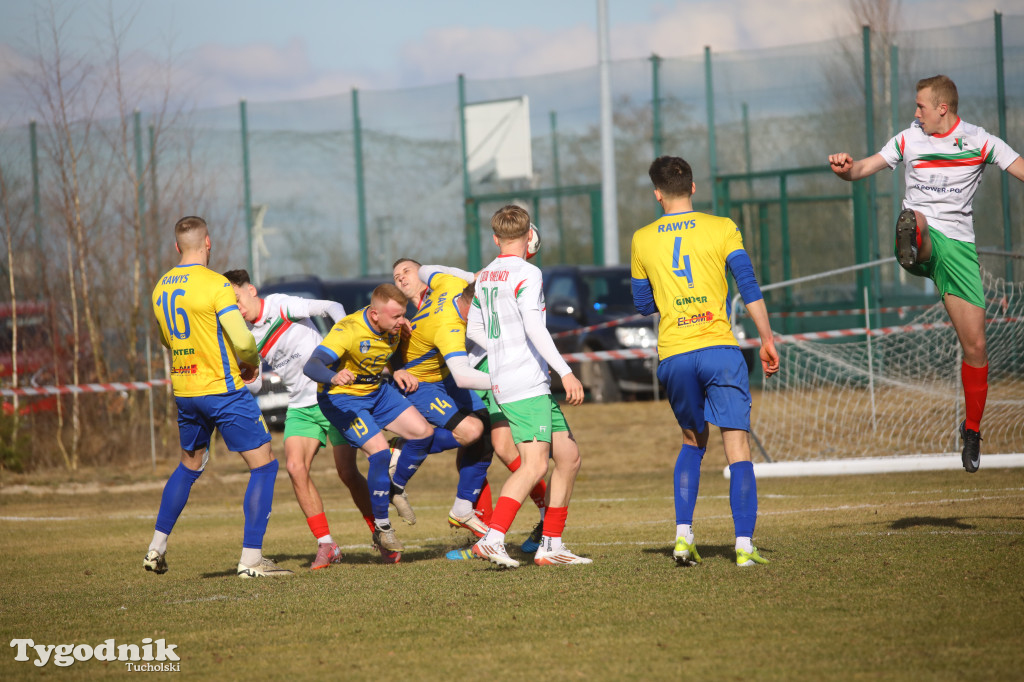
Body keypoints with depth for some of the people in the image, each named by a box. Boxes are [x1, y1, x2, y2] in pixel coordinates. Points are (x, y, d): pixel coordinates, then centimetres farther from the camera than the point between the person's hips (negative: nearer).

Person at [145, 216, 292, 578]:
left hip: (183, 391, 7)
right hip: (222, 391, -7)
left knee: (189, 465, 25)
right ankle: (251, 559, -6)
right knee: (264, 465, 0)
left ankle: (157, 547, 25)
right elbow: (243, 340, -21)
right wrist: (251, 363, 0)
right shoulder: (215, 284, -16)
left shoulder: (162, 287, 7)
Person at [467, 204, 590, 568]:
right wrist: (566, 372, -22)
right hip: (526, 385, -9)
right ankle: (492, 539, -25)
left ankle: (551, 546, 10)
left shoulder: (485, 276, 16)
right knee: (534, 465, -16)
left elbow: (474, 330, 24)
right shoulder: (527, 274, -10)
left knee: (568, 457, 11)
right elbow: (534, 327, -21)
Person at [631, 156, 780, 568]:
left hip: (672, 357, 3)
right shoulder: (722, 228, 3)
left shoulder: (642, 240, 10)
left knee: (692, 442, 21)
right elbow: (749, 287, -4)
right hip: (719, 349, -3)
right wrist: (767, 340, -1)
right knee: (737, 446, -2)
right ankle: (744, 545, -13)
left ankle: (683, 534, 8)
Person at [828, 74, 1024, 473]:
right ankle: (910, 241, -76)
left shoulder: (979, 141, 6)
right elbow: (863, 169, 10)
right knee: (917, 221, -40)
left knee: (975, 345, -2)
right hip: (922, 239, 1)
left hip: (958, 246, -1)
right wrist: (845, 168, -14)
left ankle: (972, 431, 15)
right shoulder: (909, 139, 11)